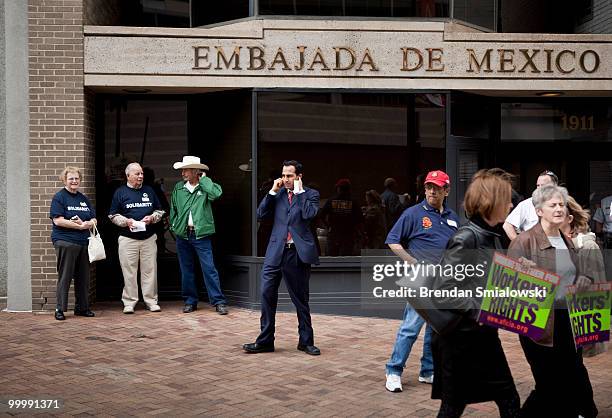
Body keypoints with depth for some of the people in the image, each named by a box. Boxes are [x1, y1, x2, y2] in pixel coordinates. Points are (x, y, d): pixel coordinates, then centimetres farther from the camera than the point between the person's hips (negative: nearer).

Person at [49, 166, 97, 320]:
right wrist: (80, 225, -12)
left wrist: (86, 223, -9)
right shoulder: (59, 197, -2)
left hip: (83, 242, 6)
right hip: (65, 242, -6)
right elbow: (58, 220, -13)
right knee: (65, 277, -4)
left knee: (83, 277, 9)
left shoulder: (84, 199, 17)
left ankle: (82, 307, 19)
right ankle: (60, 309, 3)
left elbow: (94, 220, 14)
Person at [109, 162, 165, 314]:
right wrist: (126, 221, -12)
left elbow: (159, 211, 17)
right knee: (129, 271, -1)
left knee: (150, 270, 2)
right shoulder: (120, 192, 5)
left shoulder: (149, 191, 13)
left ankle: (151, 301, 11)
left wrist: (152, 218, -3)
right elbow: (113, 216, 5)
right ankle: (129, 302, 9)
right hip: (127, 239, -2)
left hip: (149, 238, 2)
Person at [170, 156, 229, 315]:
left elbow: (216, 194, -23)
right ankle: (190, 301, 22)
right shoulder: (178, 188, 9)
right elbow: (173, 208, 18)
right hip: (182, 235, 4)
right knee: (186, 269, 11)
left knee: (209, 268, -6)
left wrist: (203, 179, -12)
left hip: (201, 234, -4)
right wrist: (173, 225, 10)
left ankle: (218, 301, -1)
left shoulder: (205, 186, -2)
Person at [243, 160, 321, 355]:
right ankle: (265, 341, 9)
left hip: (298, 253, -3)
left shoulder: (310, 194, 4)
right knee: (267, 295, -1)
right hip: (275, 252, 3)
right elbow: (261, 214, 3)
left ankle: (306, 341, 20)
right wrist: (273, 191, -1)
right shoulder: (278, 194, 12)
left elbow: (309, 214, -15)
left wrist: (299, 192, -8)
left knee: (301, 299, 7)